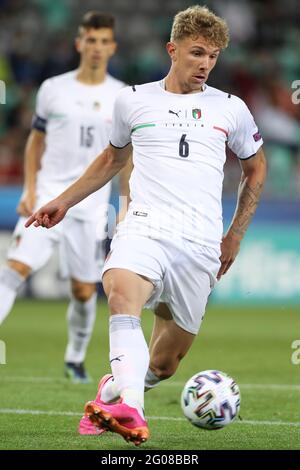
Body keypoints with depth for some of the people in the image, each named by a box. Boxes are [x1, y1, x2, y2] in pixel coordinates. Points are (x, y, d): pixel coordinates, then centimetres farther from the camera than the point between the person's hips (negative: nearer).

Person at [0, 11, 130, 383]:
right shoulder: (53, 89, 4)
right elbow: (36, 142, 12)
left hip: (90, 207, 1)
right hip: (46, 198, -1)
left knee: (84, 290, 4)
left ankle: (75, 358, 26)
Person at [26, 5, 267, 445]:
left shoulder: (231, 109, 11)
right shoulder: (133, 100, 11)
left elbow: (255, 167, 26)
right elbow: (114, 157, 29)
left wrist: (235, 235, 22)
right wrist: (63, 201, 29)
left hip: (201, 245, 1)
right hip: (144, 228, -1)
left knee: (164, 364, 3)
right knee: (122, 292, -36)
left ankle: (109, 395, 35)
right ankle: (130, 409, -50)